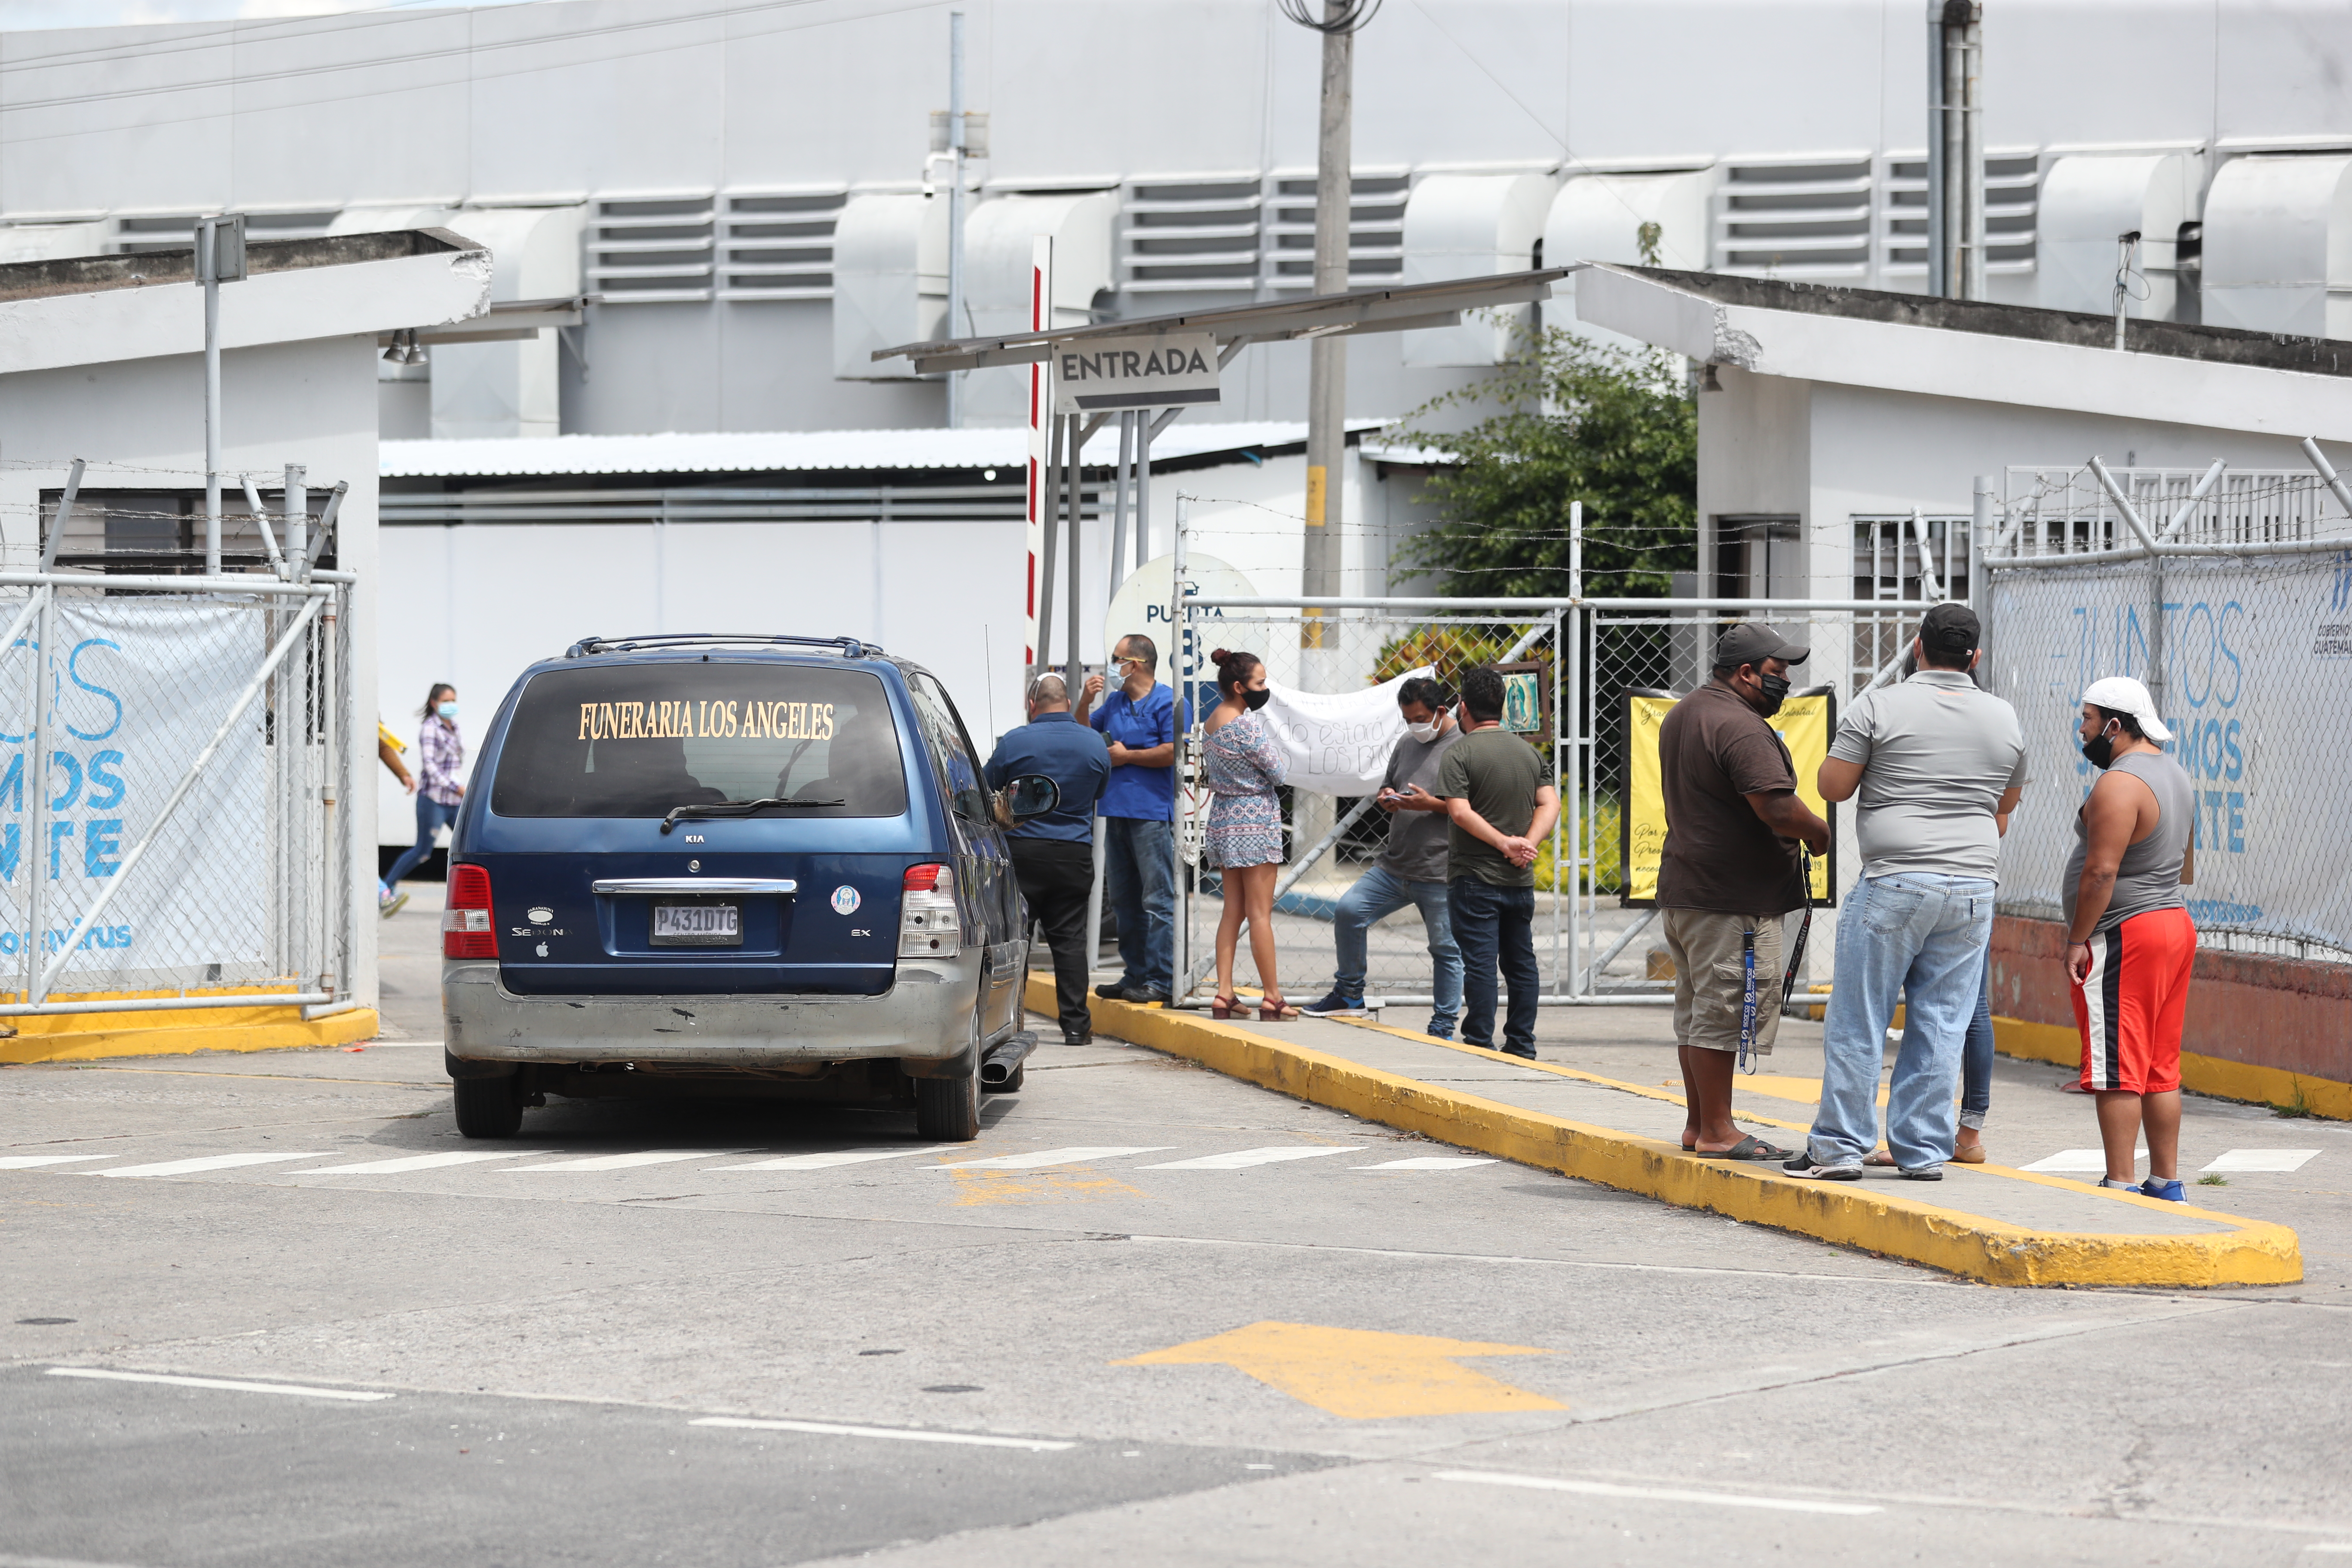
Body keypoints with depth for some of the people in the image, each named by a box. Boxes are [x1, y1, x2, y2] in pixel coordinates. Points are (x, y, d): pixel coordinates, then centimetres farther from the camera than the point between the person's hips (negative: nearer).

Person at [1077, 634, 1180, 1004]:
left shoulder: (1166, 702, -6)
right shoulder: (1115, 702, 18)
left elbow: (1172, 752, -17)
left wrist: (1127, 756, -7)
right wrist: (1085, 702, 8)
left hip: (1152, 814, -9)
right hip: (1117, 812, 9)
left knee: (1158, 901, -8)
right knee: (1123, 900, 12)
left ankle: (1160, 980, -10)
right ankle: (1135, 974, 19)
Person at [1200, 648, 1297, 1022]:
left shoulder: (1211, 723, 9)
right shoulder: (1248, 725, -18)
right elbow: (1279, 771, -11)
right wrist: (1281, 755, 7)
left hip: (1223, 816, 8)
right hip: (1255, 819, -8)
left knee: (1233, 910, 10)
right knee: (1260, 913, -4)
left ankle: (1224, 994, 5)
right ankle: (1272, 999, 0)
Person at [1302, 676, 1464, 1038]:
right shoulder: (1407, 745, 16)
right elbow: (1386, 788, 27)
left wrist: (1432, 804, -20)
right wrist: (1386, 800, 3)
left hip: (1439, 872, -7)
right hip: (1394, 865, 7)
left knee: (1445, 948, 1)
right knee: (1349, 911, -1)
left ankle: (1443, 1027, 10)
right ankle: (1349, 994, 14)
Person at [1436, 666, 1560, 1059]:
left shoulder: (1460, 754, -8)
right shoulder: (1529, 751, 11)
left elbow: (1460, 811, -19)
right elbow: (1550, 804, 4)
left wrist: (1504, 842, -16)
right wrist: (1526, 845, -7)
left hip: (1474, 878, -5)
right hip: (1521, 879, 5)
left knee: (1479, 963, -5)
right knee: (1521, 963, 11)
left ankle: (1480, 1045, -6)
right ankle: (1522, 1048, 14)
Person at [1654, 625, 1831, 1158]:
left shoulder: (1681, 715, 15)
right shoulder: (1741, 727, -18)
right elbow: (1778, 807, -26)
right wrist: (1818, 832, -6)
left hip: (1682, 887, 10)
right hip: (1733, 896, -10)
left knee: (1696, 1010, 15)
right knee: (1723, 1012, -6)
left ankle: (1697, 1124, 21)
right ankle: (1716, 1131, -3)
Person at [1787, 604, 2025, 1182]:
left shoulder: (1880, 706, -6)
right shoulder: (2004, 719, 8)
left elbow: (1833, 786, -3)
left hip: (1894, 884, -4)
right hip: (1972, 886, 4)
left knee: (1858, 1022, 2)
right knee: (1941, 1026, 7)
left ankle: (1840, 1145, 4)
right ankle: (1923, 1150, 9)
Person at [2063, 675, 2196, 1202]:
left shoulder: (2119, 784, -17)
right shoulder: (2174, 774, 15)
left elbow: (2101, 872, -21)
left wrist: (2076, 939, -15)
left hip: (2125, 937, -10)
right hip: (2175, 923, 10)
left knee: (2117, 1070, -7)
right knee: (2160, 1072, 13)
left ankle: (2118, 1185, -7)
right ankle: (2166, 1184, 15)